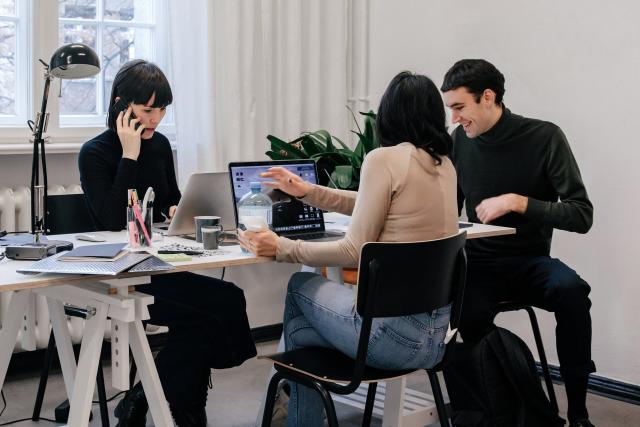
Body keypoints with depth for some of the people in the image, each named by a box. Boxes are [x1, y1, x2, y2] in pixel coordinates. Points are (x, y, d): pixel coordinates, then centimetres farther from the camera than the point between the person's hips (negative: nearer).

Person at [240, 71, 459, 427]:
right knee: (300, 332, 24)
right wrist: (307, 192, 25)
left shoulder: (384, 159, -13)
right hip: (434, 333, 7)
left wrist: (281, 248, -6)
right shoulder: (444, 165, 11)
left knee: (300, 287, 21)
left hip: (395, 331, -7)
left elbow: (354, 252, -13)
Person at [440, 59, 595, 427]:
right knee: (468, 322, -32)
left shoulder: (545, 137, -8)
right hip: (478, 262, 1)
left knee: (571, 289, -34)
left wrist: (517, 202, -23)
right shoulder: (460, 141, 4)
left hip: (529, 262, -1)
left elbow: (582, 215, -12)